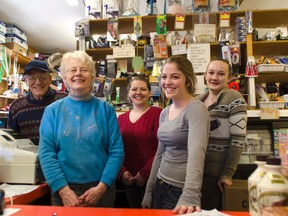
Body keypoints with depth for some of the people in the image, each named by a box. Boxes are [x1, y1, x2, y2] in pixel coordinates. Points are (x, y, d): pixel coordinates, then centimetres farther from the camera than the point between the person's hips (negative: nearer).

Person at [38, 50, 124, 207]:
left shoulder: (106, 109, -1)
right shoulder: (53, 110, 0)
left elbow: (117, 151, -5)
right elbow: (46, 153, -6)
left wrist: (102, 186, -14)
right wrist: (63, 189, -15)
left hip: (100, 189, 0)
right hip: (63, 191, 0)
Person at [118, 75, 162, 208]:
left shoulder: (157, 114, -11)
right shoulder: (121, 118, 7)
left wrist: (144, 173, -14)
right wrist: (122, 171, -5)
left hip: (151, 177, -5)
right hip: (129, 179, 5)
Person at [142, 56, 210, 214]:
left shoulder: (195, 109, -17)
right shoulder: (165, 113, 5)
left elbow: (196, 153, -31)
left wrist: (189, 197, -43)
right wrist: (149, 191, 12)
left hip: (181, 191, -7)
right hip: (160, 187, 7)